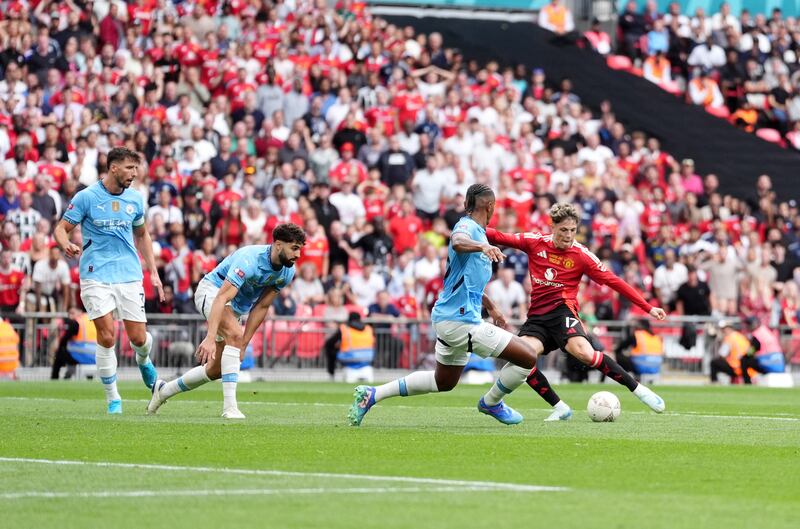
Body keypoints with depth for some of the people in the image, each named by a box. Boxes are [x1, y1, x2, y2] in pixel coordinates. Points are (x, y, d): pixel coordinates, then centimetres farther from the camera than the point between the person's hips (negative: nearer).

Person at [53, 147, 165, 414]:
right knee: (107, 336, -12)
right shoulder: (86, 197, -5)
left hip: (130, 275, 3)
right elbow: (61, 228, -2)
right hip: (97, 275, -3)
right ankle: (113, 399, 0)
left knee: (138, 338, 0)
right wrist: (66, 245, -25)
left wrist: (153, 271, 17)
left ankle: (144, 362, 39)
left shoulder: (134, 199, 7)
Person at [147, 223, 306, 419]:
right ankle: (230, 406, -37)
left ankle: (164, 390, 27)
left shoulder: (287, 272, -9)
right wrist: (210, 338, -49)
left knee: (215, 369, 4)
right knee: (235, 334, -36)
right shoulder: (250, 259, -33)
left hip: (239, 307, 8)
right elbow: (221, 298, -40)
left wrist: (244, 344, -9)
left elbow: (261, 307, -4)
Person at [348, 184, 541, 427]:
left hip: (448, 317, 11)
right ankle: (492, 403, 14)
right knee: (528, 358, -10)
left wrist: (492, 308, 43)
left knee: (443, 382, 26)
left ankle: (372, 395, 21)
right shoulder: (468, 226, -13)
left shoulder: (477, 231, 18)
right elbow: (458, 242, -40)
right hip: (461, 320, -11)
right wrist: (482, 246, -59)